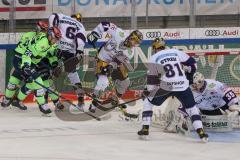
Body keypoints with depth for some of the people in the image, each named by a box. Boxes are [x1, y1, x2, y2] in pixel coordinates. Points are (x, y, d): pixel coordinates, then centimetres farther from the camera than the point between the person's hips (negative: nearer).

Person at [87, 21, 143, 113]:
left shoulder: (130, 52, -14)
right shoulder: (120, 34, -27)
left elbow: (119, 61, -16)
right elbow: (105, 25, -21)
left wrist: (111, 66, -34)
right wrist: (94, 34, -26)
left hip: (115, 62, 6)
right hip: (103, 59, -6)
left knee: (125, 82, 10)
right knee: (103, 81, -25)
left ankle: (115, 99, 35)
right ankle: (94, 101, -8)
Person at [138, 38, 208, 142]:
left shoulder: (154, 58, 7)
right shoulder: (176, 52, 14)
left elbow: (152, 78, 5)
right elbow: (192, 63, 15)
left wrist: (147, 91, 16)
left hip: (166, 86, -2)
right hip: (182, 85, 2)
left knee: (148, 102, 19)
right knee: (191, 108, 17)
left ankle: (145, 129, 9)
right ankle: (201, 132, 1)